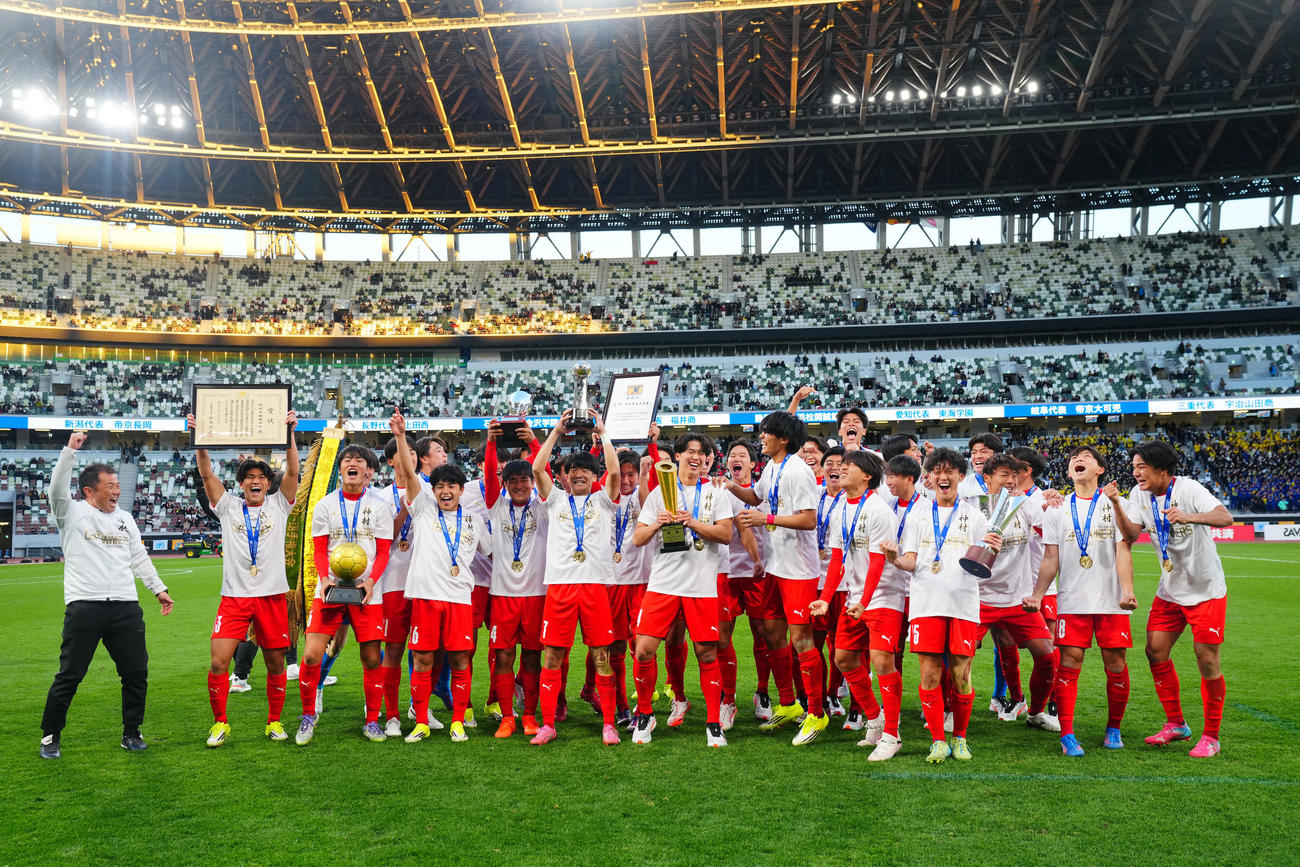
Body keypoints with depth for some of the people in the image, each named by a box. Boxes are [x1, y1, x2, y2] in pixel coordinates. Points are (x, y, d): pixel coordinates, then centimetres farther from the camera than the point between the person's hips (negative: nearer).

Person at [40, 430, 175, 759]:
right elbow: (57, 488, -15)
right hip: (84, 606, -4)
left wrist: (159, 588, 17)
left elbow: (140, 558, 21)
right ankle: (50, 737, 17)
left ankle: (131, 733, 19)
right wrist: (70, 450, -22)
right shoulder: (72, 513, 3)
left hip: (126, 606, 5)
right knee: (69, 676, 0)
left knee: (137, 673, 5)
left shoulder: (125, 519, 17)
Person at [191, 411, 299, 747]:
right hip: (234, 596, 0)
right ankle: (220, 723, 10)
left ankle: (274, 722, 22)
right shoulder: (228, 507, 10)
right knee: (218, 662, -8)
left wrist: (289, 433, -10)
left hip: (272, 595, 0)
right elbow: (206, 474, 3)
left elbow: (292, 471, -2)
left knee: (276, 663, 5)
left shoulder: (278, 505, 9)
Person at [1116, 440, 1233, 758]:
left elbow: (1226, 518, -32)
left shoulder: (1188, 489, -18)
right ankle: (1175, 724, 19)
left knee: (1207, 659, -4)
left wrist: (1188, 517, -48)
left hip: (1206, 589, -6)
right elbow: (1130, 536, -9)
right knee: (1155, 652, 2)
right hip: (1169, 590, 6)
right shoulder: (1139, 494, -1)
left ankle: (1211, 736, 10)